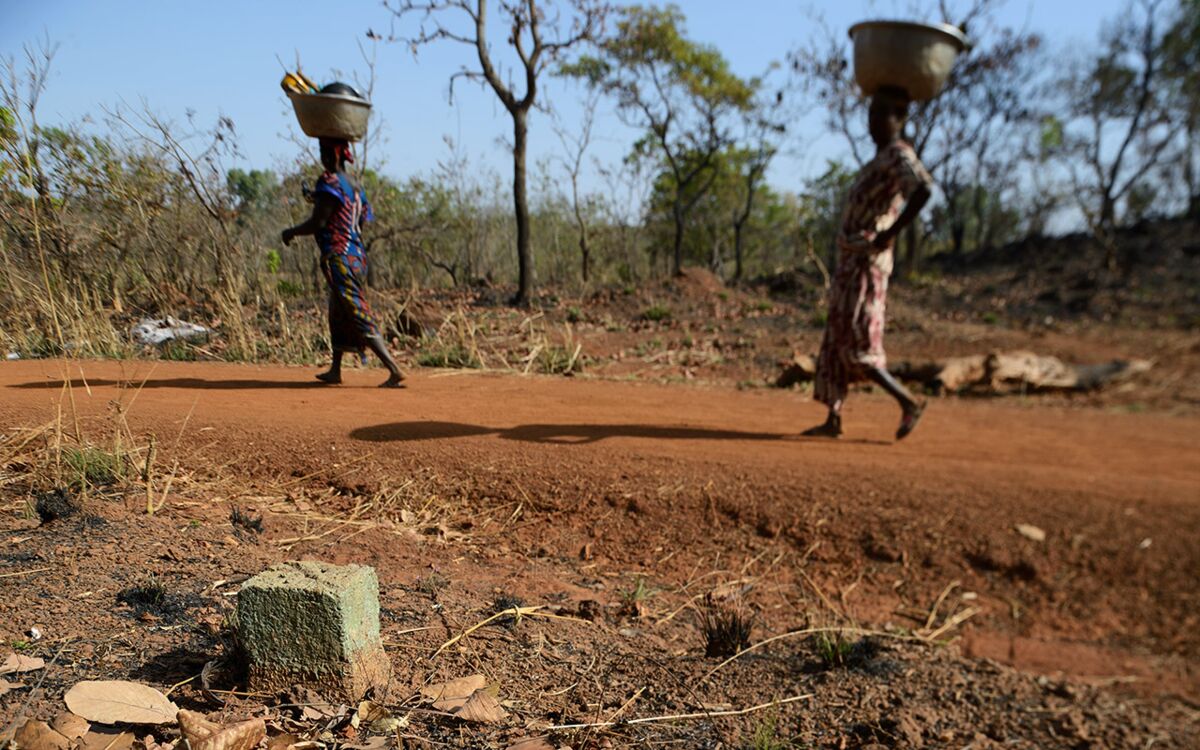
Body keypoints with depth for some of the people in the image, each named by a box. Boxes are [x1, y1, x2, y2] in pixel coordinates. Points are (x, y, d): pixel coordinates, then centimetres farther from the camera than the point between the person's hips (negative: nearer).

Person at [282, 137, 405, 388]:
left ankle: (394, 370, -16)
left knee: (359, 317, -10)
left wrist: (291, 232, 0)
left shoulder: (329, 182, -13)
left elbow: (317, 223, -18)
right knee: (338, 314, 21)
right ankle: (335, 371, 32)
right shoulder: (353, 184, 13)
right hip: (357, 255, 9)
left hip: (339, 260, -9)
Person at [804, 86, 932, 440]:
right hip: (850, 261, 10)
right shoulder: (881, 157, 18)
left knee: (856, 345, -9)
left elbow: (924, 188, -32)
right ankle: (833, 419, 14)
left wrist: (891, 233, -26)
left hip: (866, 263, -10)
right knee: (836, 341, 9)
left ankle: (909, 402, 0)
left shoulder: (899, 154, -12)